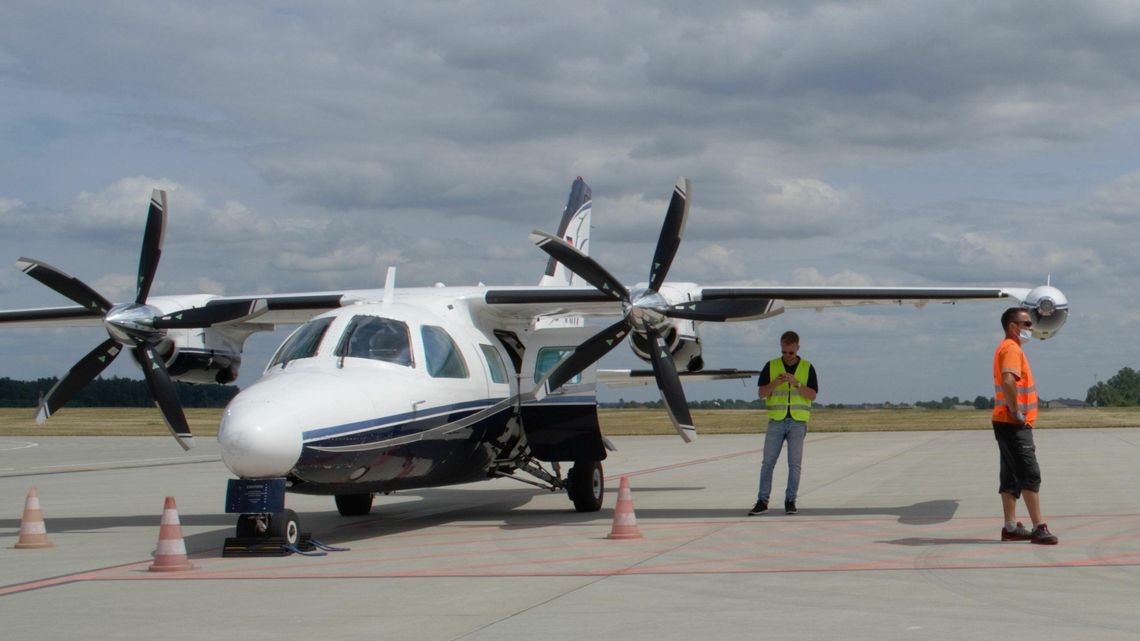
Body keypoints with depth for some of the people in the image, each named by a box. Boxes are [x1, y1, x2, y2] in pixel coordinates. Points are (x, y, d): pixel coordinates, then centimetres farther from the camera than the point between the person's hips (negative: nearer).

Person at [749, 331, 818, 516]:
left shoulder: (807, 368, 2)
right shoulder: (771, 366, 3)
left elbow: (812, 395, -6)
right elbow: (761, 393, -1)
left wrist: (796, 383, -21)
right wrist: (775, 383, -21)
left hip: (798, 422, -1)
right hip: (776, 421, 1)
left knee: (795, 464, -3)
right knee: (768, 462, -1)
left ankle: (790, 501, 6)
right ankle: (762, 501, 3)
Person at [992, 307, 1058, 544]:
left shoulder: (1009, 348, 19)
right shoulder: (1011, 349, -14)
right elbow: (1008, 381, -31)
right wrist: (1016, 411, -23)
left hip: (1011, 424, 10)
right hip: (1014, 424, -10)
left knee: (1011, 476, 11)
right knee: (1030, 475, -10)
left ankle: (1011, 527, 14)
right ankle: (1039, 527, -12)